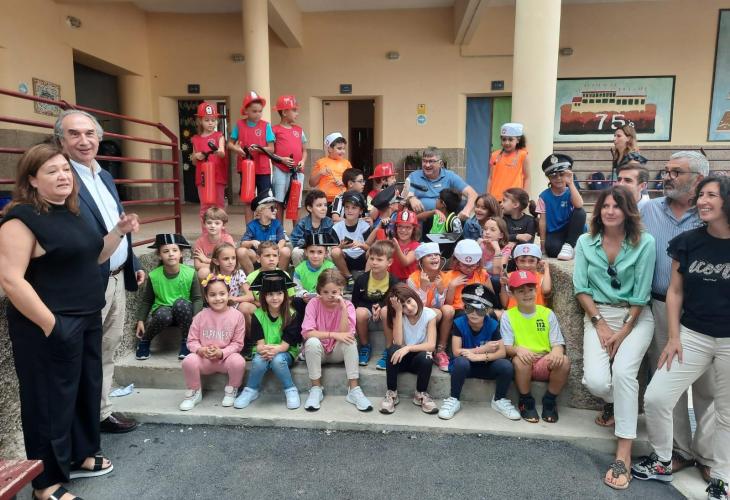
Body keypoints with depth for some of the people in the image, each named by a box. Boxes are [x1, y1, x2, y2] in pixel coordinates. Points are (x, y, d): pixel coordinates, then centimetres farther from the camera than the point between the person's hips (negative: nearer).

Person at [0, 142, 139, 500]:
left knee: (87, 389, 18)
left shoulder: (70, 213, 11)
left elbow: (92, 257, 21)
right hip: (51, 327, -8)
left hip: (87, 320, 8)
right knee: (51, 400, 5)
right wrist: (50, 324, -23)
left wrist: (120, 231, 6)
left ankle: (80, 456, 37)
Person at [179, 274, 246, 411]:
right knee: (188, 361, -28)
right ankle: (194, 393, 1)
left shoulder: (236, 315, -7)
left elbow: (237, 343, -5)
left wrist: (221, 352, -20)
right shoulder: (200, 316, -2)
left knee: (239, 361, -33)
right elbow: (192, 341, 1)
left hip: (226, 357, -1)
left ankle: (231, 391, 0)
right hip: (204, 357, 2)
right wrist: (201, 350, -20)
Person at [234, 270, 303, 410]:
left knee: (277, 360, -35)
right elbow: (259, 341, -8)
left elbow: (286, 343, -13)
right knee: (259, 360, -32)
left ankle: (291, 390, -12)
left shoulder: (291, 315, -9)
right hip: (264, 352, 2)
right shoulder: (258, 315, -2)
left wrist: (276, 349, -34)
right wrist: (263, 349, -31)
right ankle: (251, 391, -6)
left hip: (285, 352, -2)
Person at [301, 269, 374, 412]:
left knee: (350, 341, -30)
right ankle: (316, 389, -17)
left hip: (338, 351, 1)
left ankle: (354, 389, -24)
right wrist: (333, 334, -30)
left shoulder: (347, 305, -11)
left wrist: (343, 308, -31)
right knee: (312, 342, -33)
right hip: (318, 350, 0)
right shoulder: (314, 303, -12)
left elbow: (345, 334, -25)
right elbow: (307, 332, -23)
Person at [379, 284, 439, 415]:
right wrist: (399, 312, -23)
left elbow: (431, 345, -20)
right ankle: (391, 393, -15)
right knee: (393, 350, -33)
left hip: (419, 359, -1)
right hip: (401, 358, 1)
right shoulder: (397, 315, -6)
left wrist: (408, 348, -36)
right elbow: (398, 343, -22)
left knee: (425, 358, -35)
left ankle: (421, 394, -8)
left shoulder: (429, 314, -10)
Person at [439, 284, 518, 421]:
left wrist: (480, 356, -31)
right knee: (461, 362, -37)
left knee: (506, 366, -25)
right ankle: (453, 400, -14)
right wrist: (484, 349, -21)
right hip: (464, 366, -2)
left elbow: (502, 352, -16)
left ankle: (499, 400, 3)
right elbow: (456, 352, -21)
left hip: (485, 366, 2)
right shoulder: (459, 323, -16)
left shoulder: (493, 325, -10)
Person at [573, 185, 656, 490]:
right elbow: (581, 288, -1)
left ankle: (623, 454, -14)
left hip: (635, 317, -2)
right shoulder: (586, 242, 0)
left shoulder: (644, 243, -8)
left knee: (623, 371, -26)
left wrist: (623, 332, -9)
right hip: (598, 315, 2)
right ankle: (616, 402, 23)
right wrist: (600, 324, -8)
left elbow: (641, 294, -7)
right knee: (595, 381, -18)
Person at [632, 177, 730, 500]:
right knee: (655, 398, -2)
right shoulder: (688, 242, -1)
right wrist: (673, 337, 0)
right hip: (692, 336, 2)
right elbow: (675, 291, 4)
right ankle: (661, 462, 21)